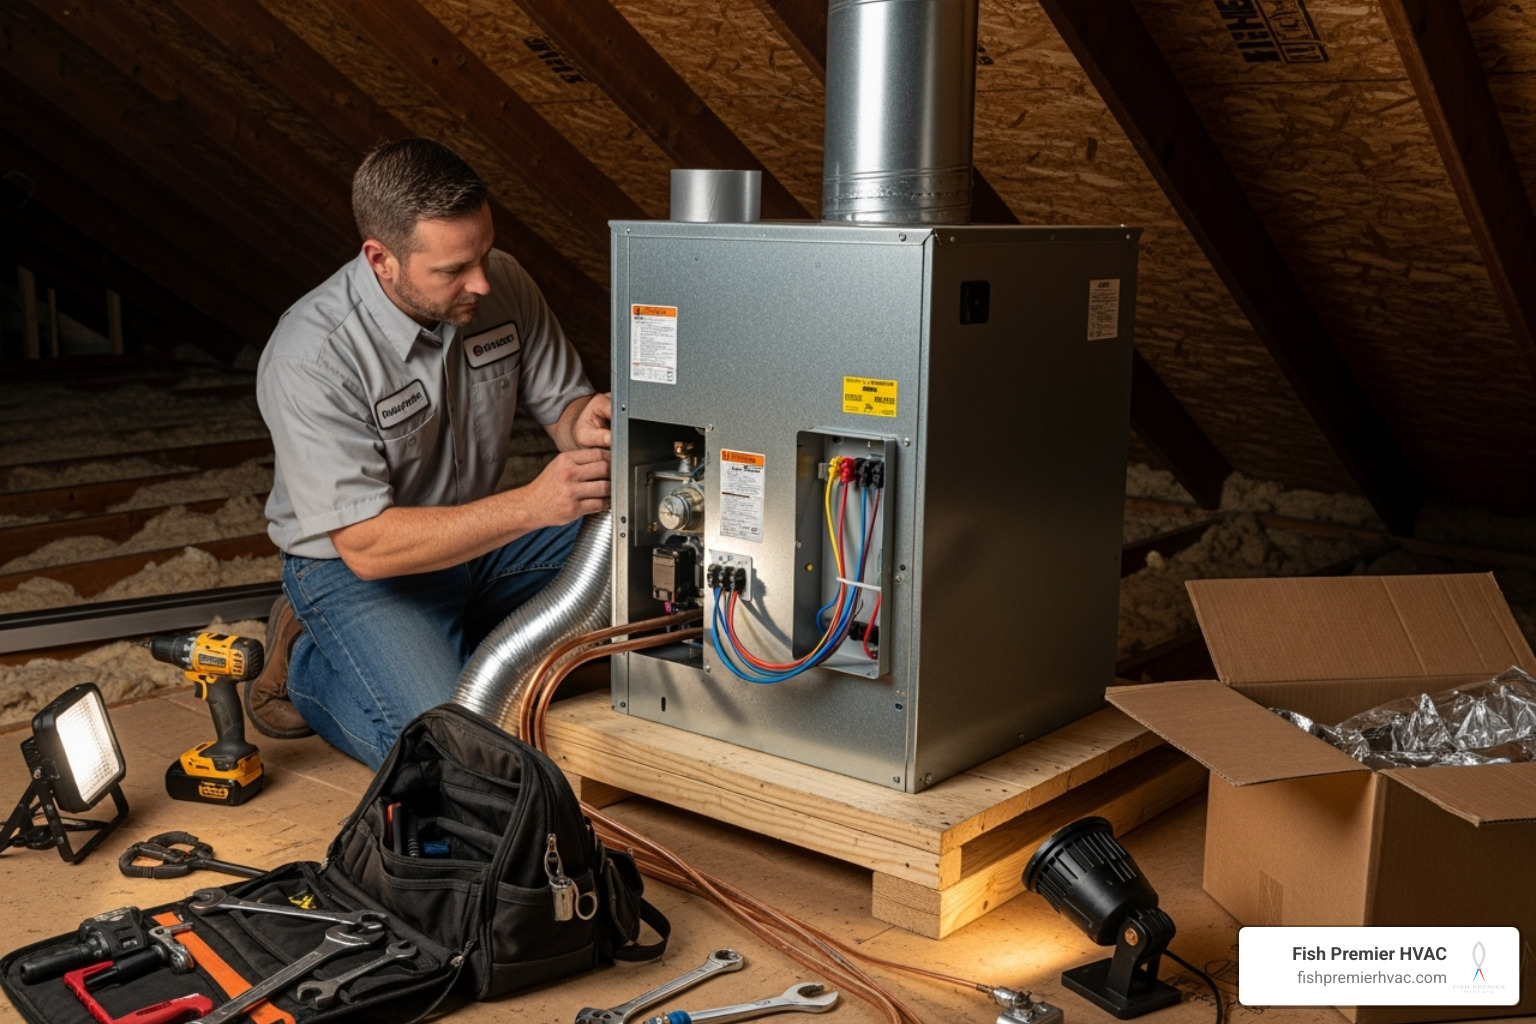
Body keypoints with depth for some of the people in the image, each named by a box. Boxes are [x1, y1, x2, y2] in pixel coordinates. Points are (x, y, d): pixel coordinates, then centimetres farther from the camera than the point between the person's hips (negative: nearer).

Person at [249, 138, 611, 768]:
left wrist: (584, 424, -26)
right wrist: (530, 507, -39)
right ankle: (307, 665, 5)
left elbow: (561, 400, 1)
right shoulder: (310, 357, -28)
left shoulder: (501, 282, -11)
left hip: (480, 536, 6)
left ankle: (462, 643, 5)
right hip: (353, 567, -6)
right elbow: (366, 545, -30)